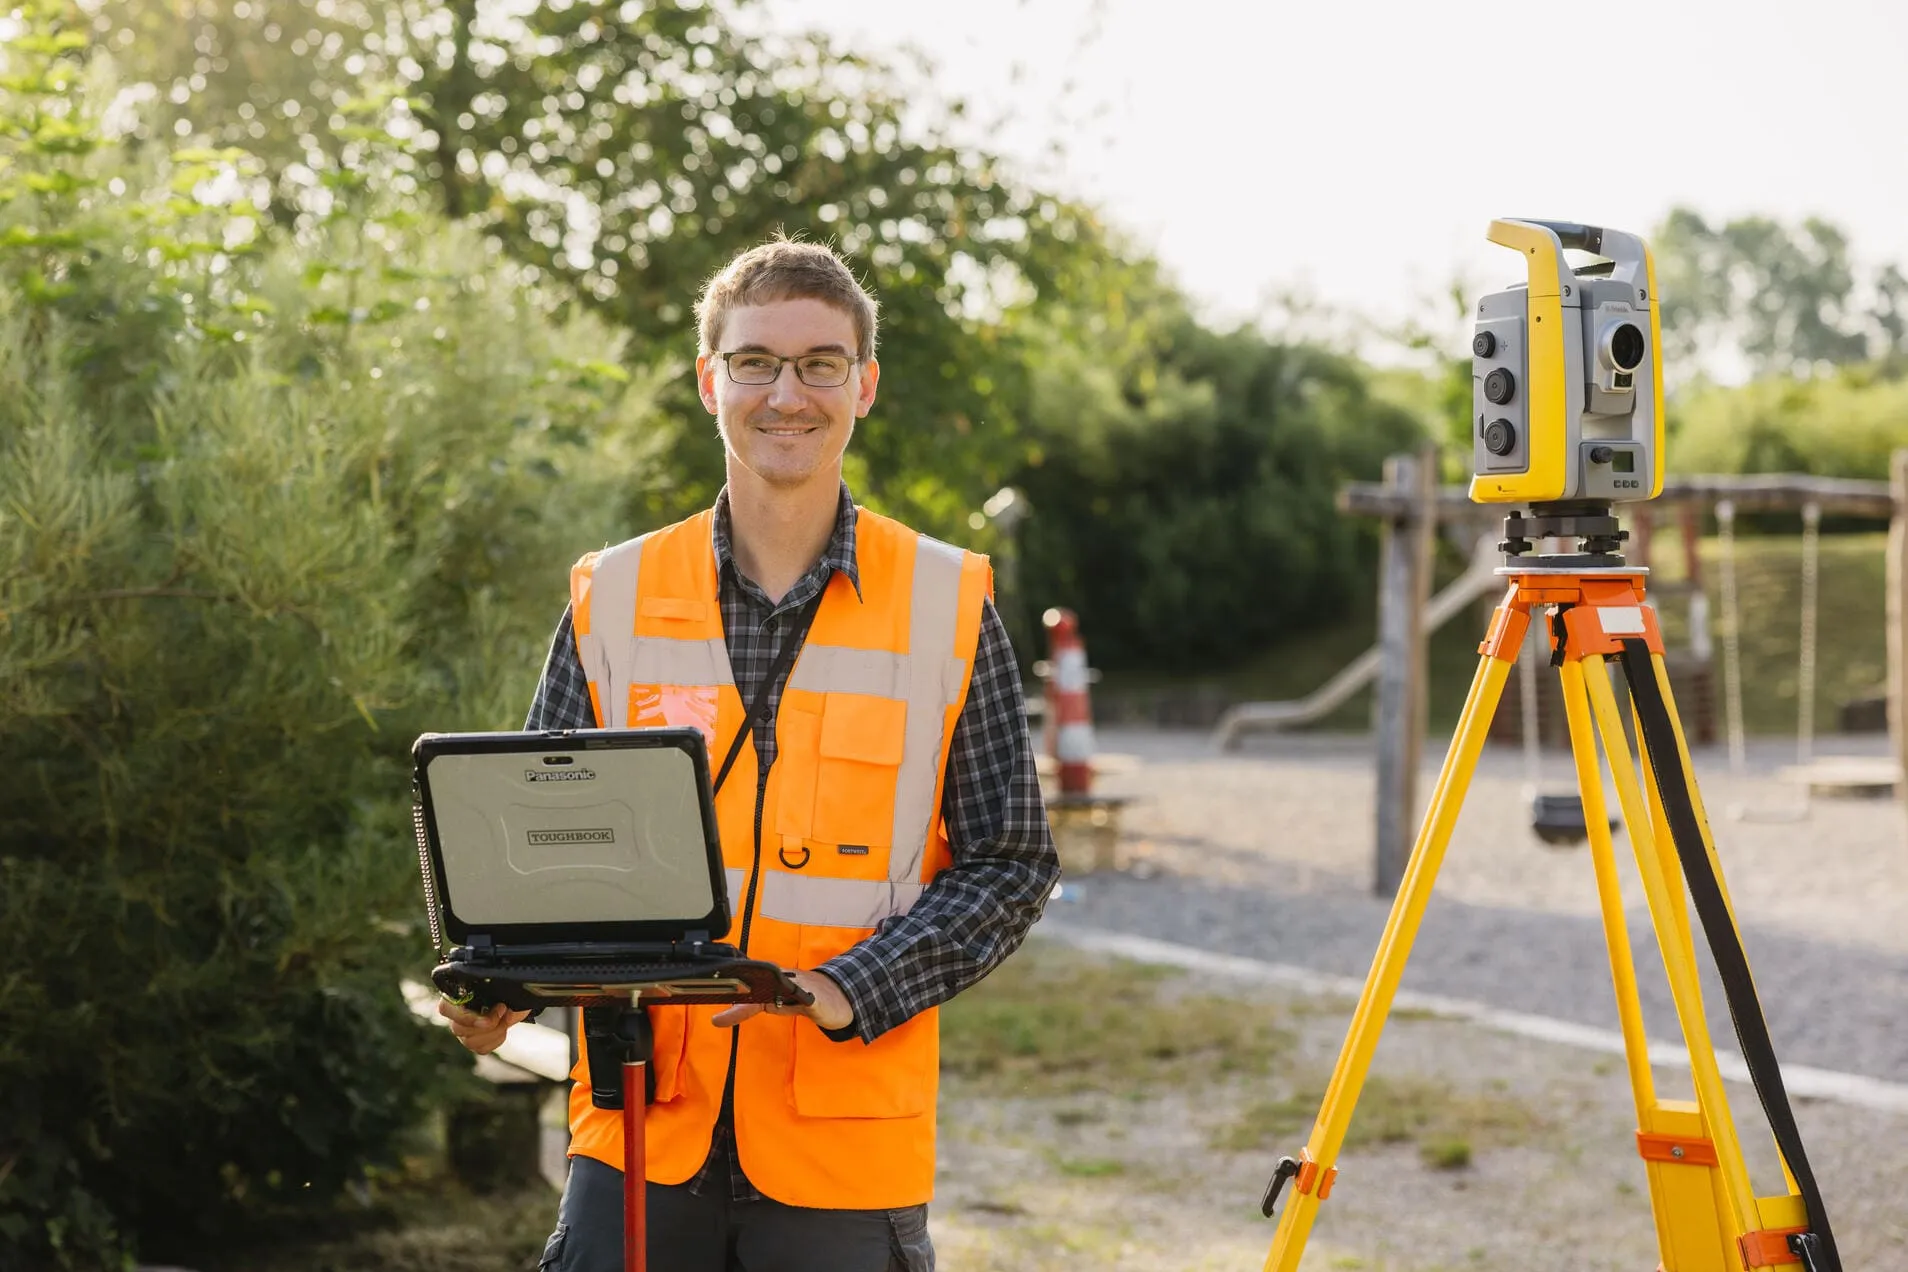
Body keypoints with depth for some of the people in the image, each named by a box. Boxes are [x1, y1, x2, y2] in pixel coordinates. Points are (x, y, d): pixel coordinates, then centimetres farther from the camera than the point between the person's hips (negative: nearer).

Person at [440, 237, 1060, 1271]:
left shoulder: (948, 605, 2)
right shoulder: (612, 598, 6)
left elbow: (1008, 862, 2)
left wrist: (848, 989, -13)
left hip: (846, 1150, -1)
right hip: (639, 1132, 1)